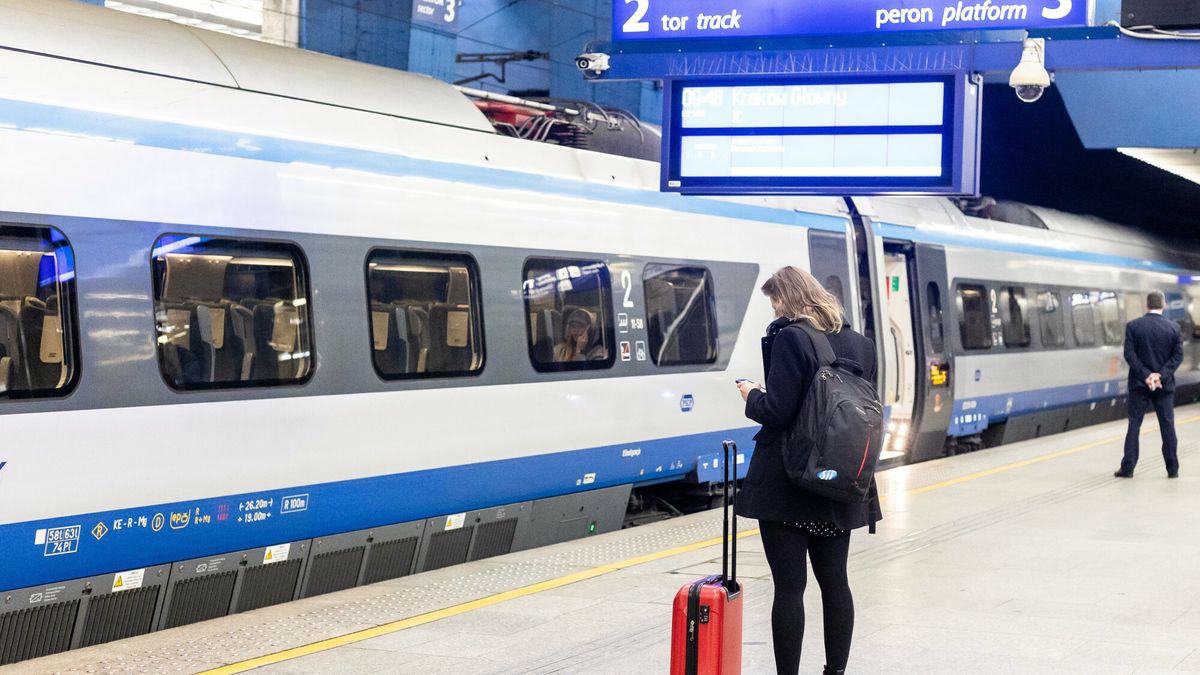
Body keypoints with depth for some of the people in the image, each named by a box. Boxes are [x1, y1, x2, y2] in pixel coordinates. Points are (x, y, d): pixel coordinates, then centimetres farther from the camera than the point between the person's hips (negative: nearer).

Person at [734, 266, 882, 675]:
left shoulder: (789, 338, -13)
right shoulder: (859, 343, 8)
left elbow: (776, 411, -18)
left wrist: (752, 396, 1)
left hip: (787, 483, -7)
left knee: (789, 585, -3)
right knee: (834, 580, 14)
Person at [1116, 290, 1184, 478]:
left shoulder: (1133, 326, -5)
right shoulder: (1173, 328, -2)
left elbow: (1129, 354, -10)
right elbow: (1178, 356, -5)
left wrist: (1146, 375, -12)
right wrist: (1162, 376, -10)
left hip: (1139, 384, -1)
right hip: (1165, 385, 1)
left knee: (1134, 424, 5)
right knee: (1167, 426, 6)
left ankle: (1128, 468, 2)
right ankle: (1172, 469, 9)